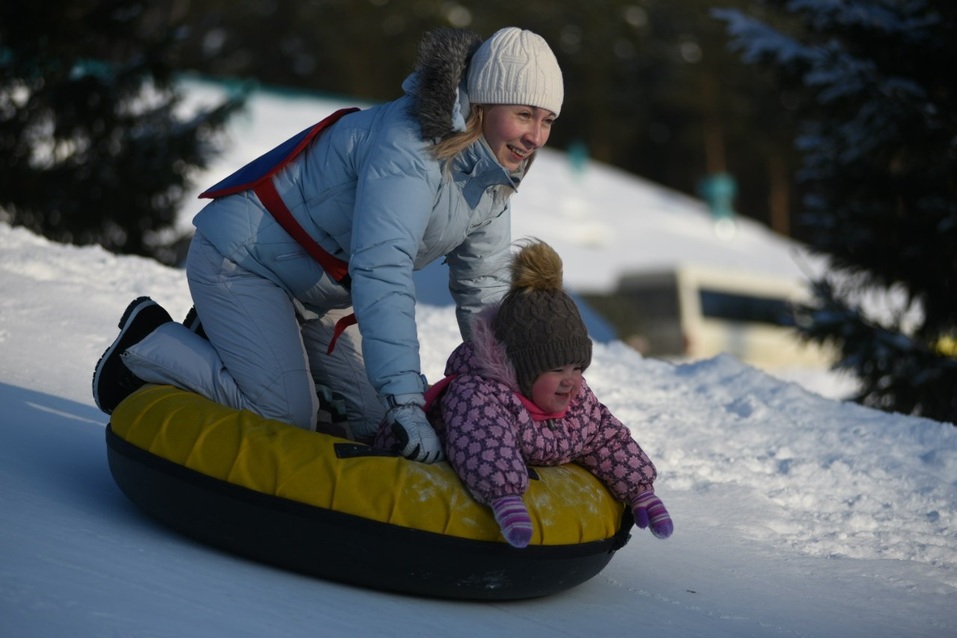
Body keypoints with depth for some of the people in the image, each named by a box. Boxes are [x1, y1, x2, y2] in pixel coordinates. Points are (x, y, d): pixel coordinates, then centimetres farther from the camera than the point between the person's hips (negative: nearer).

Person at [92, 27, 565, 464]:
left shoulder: (491, 176, -4)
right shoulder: (408, 147, -33)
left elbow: (483, 287, 6)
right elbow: (380, 274, -42)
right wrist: (407, 404, -46)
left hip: (312, 291, 10)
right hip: (238, 260, -9)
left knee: (371, 418, 5)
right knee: (288, 418, -19)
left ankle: (225, 336, 19)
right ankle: (146, 341, 1)